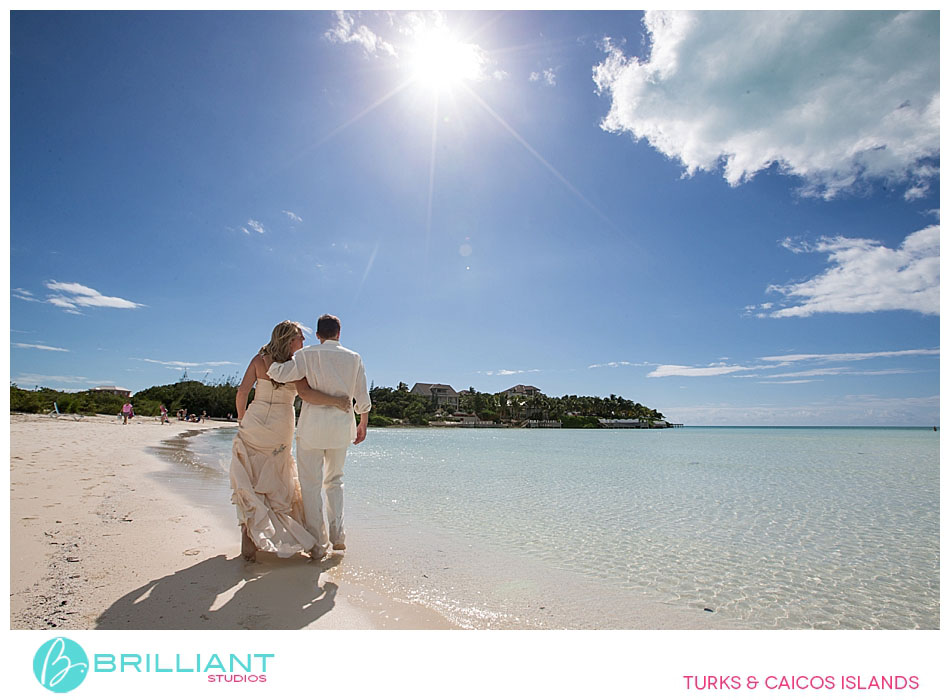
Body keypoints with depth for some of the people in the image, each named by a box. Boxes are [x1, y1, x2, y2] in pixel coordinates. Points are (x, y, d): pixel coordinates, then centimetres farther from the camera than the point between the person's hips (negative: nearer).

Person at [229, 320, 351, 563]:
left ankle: (249, 534, 5)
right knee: (276, 482, 16)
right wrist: (336, 400, -22)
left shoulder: (259, 360, -1)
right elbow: (305, 393, -26)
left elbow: (242, 392, -4)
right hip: (280, 429, -1)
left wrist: (242, 419, 10)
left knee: (250, 482, 11)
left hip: (254, 425, 2)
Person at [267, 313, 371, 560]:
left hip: (312, 426, -3)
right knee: (334, 480, 20)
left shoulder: (308, 354, -3)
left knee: (311, 484, 7)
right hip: (341, 427, 3)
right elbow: (363, 398, 4)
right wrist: (363, 424, 15)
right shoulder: (354, 358, 5)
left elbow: (281, 373, -15)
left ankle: (318, 544, 11)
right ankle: (337, 535, 14)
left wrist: (268, 361, 6)